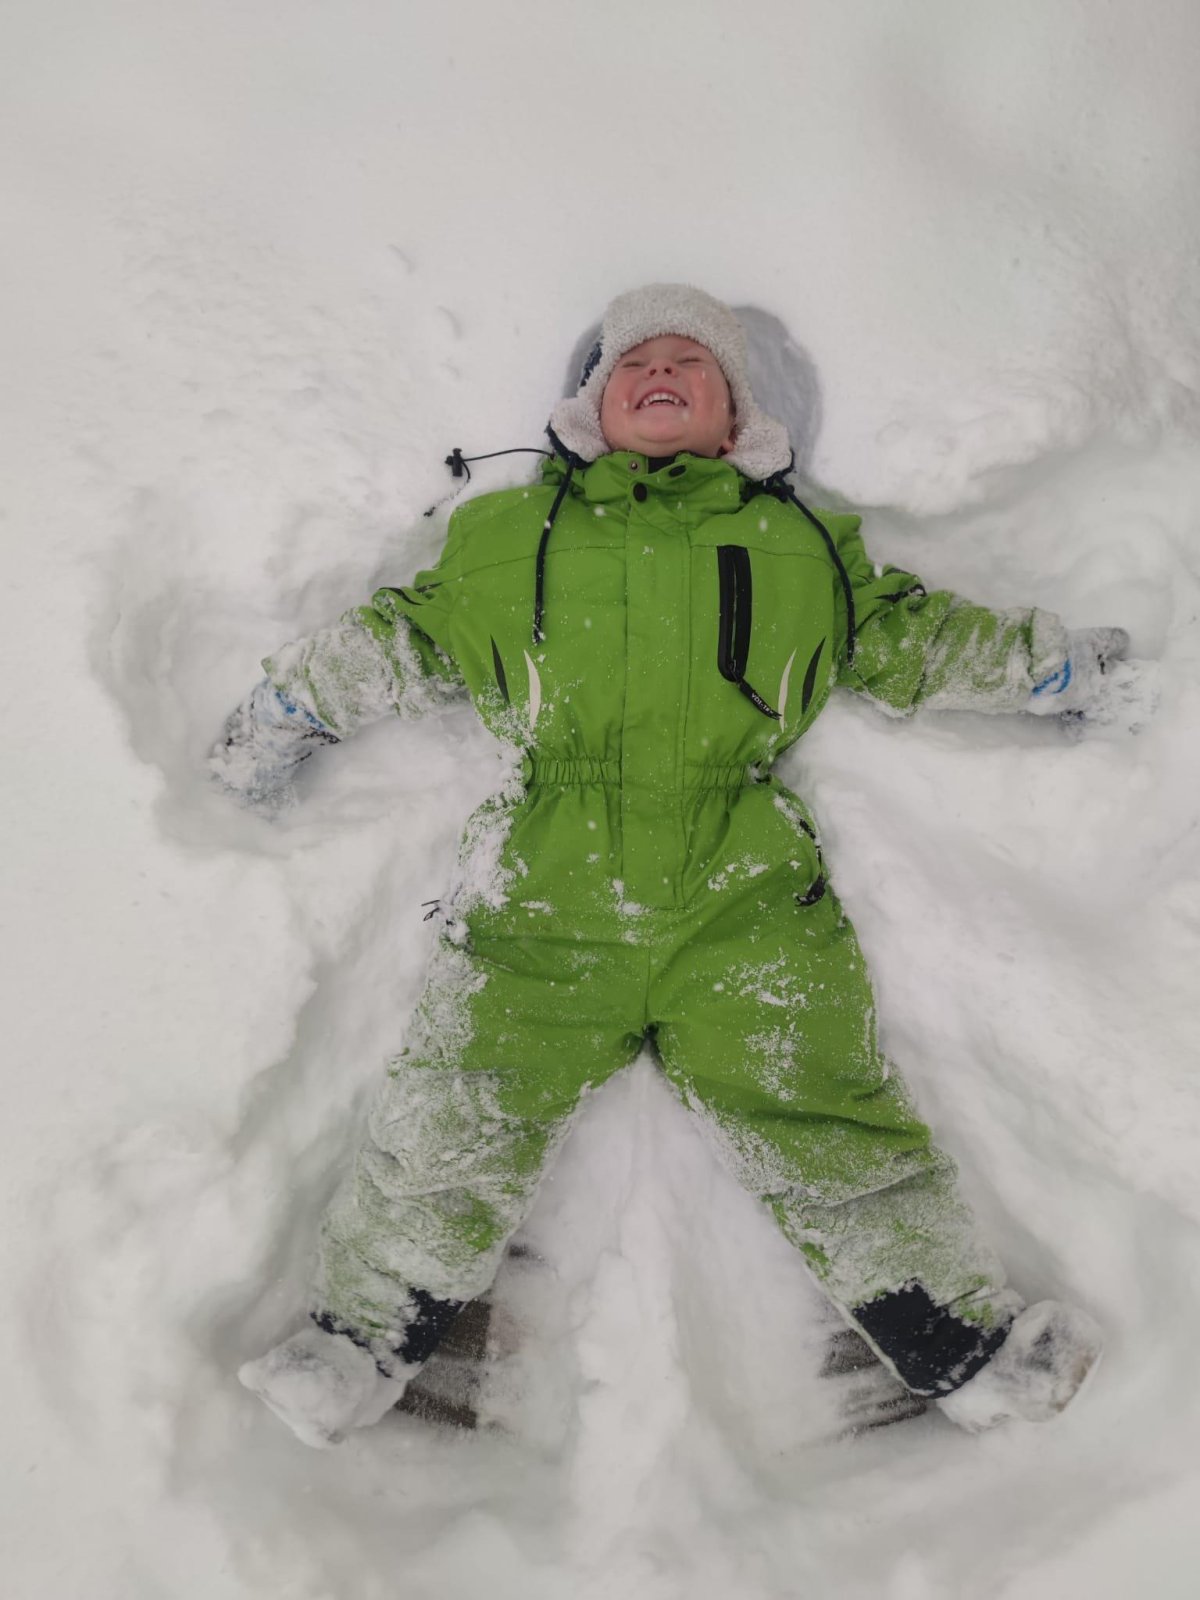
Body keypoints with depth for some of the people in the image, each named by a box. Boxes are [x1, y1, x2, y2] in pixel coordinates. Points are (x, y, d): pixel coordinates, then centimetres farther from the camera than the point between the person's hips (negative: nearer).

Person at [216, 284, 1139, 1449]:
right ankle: (356, 1349, 14)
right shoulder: (512, 533, 17)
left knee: (824, 1127, -4)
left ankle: (968, 1346, 12)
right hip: (543, 898, 1)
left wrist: (1062, 667, 26)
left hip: (746, 901, 0)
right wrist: (285, 709, 24)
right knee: (453, 1127, -3)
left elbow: (917, 639, 26)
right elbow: (398, 637, 24)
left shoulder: (803, 547, 18)